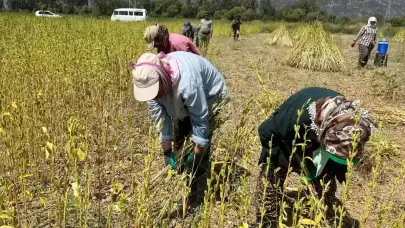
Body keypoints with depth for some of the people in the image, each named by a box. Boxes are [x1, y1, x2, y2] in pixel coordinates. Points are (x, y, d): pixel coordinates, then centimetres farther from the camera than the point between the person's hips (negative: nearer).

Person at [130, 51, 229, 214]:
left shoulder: (187, 82, -45)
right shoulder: (151, 79, -24)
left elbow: (200, 118, -35)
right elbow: (159, 115, -18)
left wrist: (196, 154, -28)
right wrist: (167, 151, -19)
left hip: (211, 98, -7)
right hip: (184, 102, 7)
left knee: (201, 151, -12)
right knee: (178, 139, 14)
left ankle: (194, 196, 2)